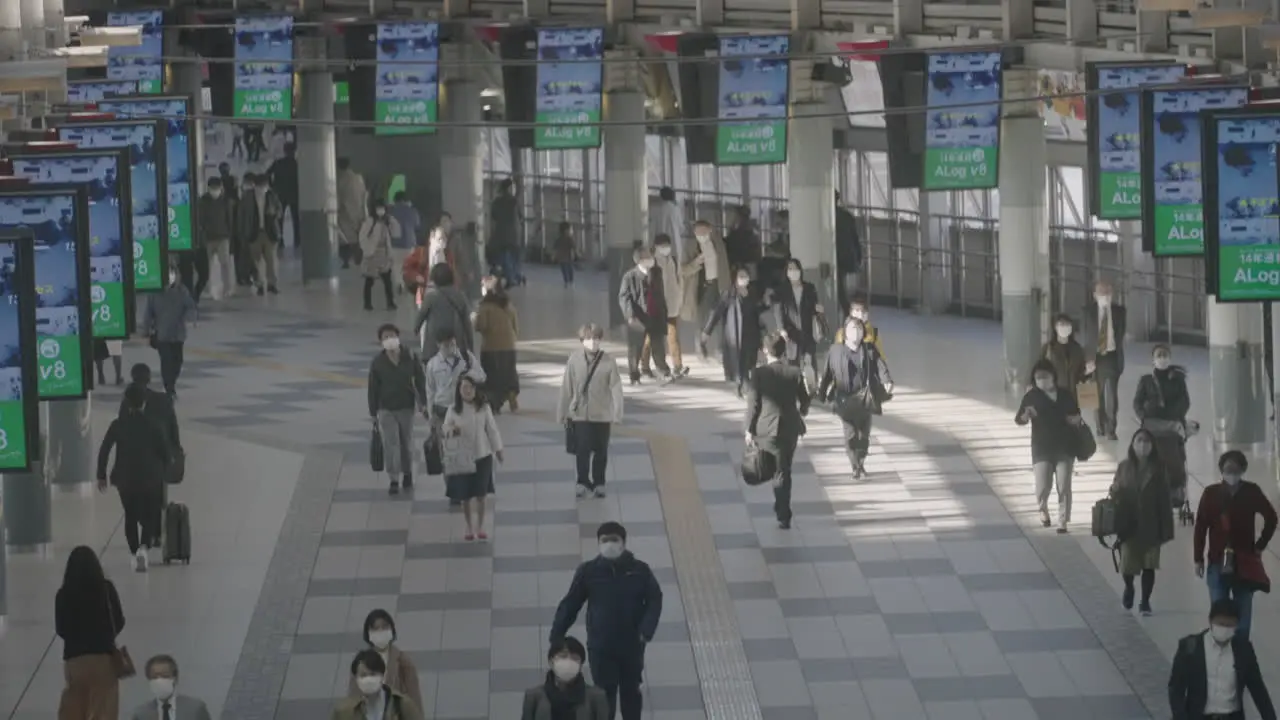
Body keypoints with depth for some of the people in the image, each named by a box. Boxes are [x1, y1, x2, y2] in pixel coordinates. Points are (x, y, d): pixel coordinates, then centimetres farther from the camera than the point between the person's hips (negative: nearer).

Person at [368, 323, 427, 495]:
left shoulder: (410, 358, -5)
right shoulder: (377, 362, -6)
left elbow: (420, 380, 1)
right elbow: (373, 389, -2)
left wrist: (422, 403, -3)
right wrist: (373, 412, -1)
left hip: (406, 406, 1)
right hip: (386, 409, -1)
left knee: (406, 442, 13)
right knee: (390, 444, -5)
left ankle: (407, 473, 34)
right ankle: (394, 480, 0)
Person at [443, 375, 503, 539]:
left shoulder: (484, 408, -5)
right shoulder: (453, 410, -7)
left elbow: (492, 429, 3)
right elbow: (445, 429, -2)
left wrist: (498, 449, 7)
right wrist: (450, 431, -25)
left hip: (482, 456, 0)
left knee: (480, 494, 6)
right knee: (464, 495, 5)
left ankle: (480, 527, 20)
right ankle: (469, 527, 21)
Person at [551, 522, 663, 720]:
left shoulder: (639, 570, -8)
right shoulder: (588, 571, -8)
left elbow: (654, 600, -4)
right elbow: (570, 605, -4)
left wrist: (646, 631, -20)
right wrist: (556, 638, -8)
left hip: (631, 644, 1)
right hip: (600, 645, -1)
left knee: (631, 691, 18)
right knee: (605, 694, 2)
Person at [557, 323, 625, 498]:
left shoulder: (608, 361, -7)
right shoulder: (574, 359, -5)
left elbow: (616, 389, -6)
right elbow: (566, 388, 0)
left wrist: (617, 414, -9)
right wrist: (562, 413, 3)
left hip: (602, 414, 0)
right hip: (579, 413, 0)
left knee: (601, 451, 10)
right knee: (582, 450, -3)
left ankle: (599, 484, 24)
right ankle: (583, 482, 13)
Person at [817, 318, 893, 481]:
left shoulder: (870, 350, 1)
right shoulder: (836, 351, -2)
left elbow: (881, 367, -11)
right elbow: (827, 373, 3)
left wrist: (888, 382, -29)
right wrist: (821, 392, 4)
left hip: (864, 399, 2)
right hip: (845, 400, -2)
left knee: (864, 434, 9)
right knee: (850, 435, -5)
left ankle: (861, 464, 29)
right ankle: (855, 467, 5)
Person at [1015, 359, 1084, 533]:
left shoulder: (1065, 395, 4)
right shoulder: (1032, 396, -2)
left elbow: (1076, 415, 18)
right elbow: (1019, 419, -6)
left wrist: (1076, 419, -6)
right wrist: (1026, 415, -28)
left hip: (1064, 447, 2)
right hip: (1042, 448, -2)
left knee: (1064, 487, -2)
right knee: (1043, 487, -9)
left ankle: (1063, 522, 8)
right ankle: (1043, 509, 25)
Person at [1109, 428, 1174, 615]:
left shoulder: (1157, 469, -4)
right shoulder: (1124, 467, 1)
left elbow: (1164, 500, -4)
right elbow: (1116, 493, 7)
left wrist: (1165, 528, -8)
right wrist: (1115, 490, -18)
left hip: (1150, 526, -1)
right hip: (1129, 524, 1)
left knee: (1149, 565, 4)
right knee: (1128, 563, 2)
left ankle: (1145, 602, 19)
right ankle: (1129, 587, 34)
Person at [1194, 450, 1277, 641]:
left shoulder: (1252, 492, -3)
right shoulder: (1211, 493, -4)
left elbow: (1271, 518, 11)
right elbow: (1200, 528, 0)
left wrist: (1260, 545, 8)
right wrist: (1198, 559, -2)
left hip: (1245, 562, 1)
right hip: (1218, 562, -1)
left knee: (1243, 612, 5)